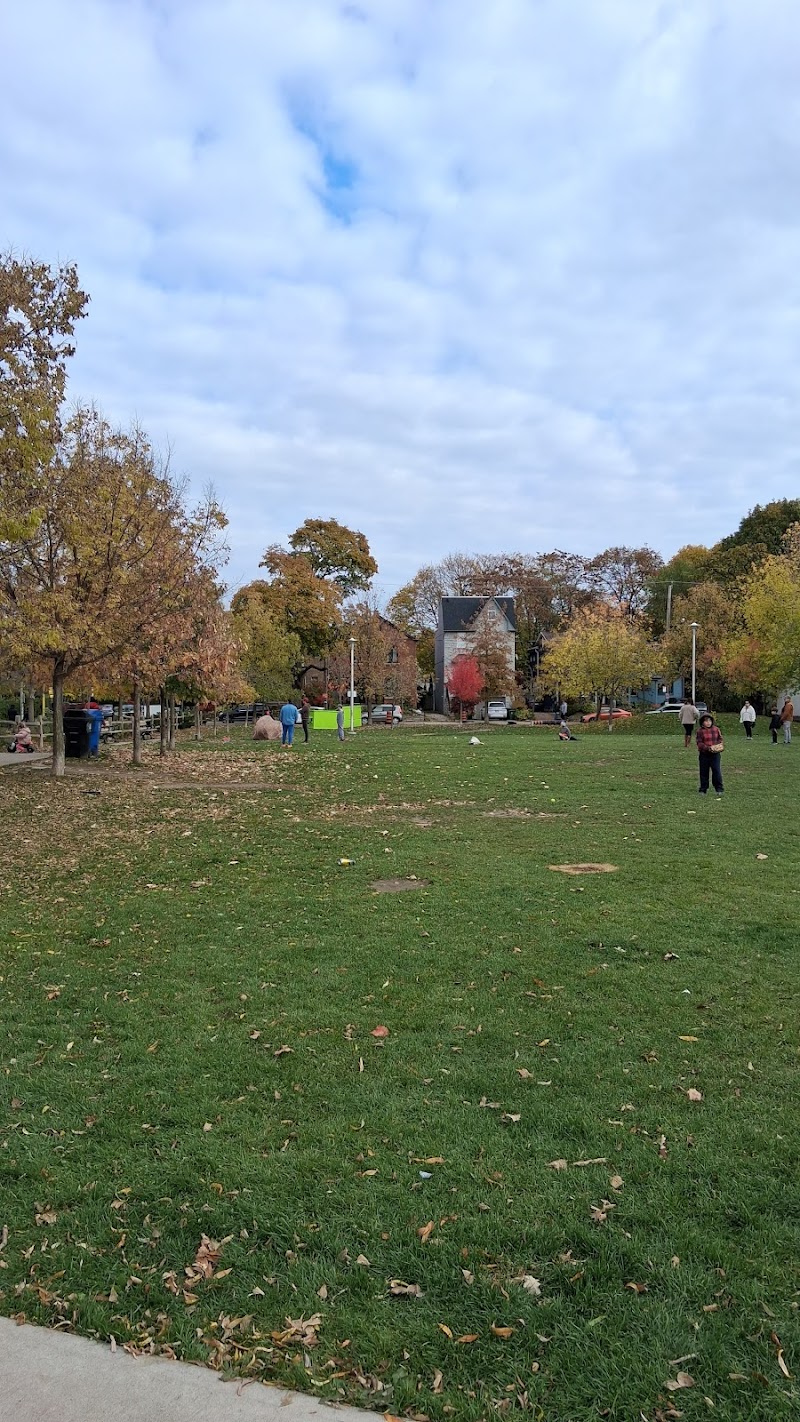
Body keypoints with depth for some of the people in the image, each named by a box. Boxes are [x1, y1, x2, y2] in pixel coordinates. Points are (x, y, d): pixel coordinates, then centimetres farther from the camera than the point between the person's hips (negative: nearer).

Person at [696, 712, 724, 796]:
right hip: (704, 755, -1)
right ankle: (703, 790, 18)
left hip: (715, 754, 1)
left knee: (717, 771, -3)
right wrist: (708, 748, -22)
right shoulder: (700, 731, -5)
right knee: (704, 772, 8)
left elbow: (720, 739, 10)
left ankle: (719, 789, 6)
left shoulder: (716, 729, 3)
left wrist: (720, 746, -11)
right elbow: (699, 743, -9)